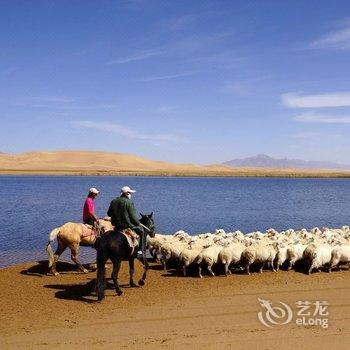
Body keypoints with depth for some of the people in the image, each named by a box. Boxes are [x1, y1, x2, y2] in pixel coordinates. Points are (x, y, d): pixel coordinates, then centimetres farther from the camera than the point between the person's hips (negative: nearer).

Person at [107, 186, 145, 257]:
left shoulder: (114, 201, 6)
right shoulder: (129, 202, -13)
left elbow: (109, 213, 14)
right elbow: (133, 217, -13)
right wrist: (138, 224, 3)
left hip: (116, 226, 7)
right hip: (127, 225, -6)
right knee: (141, 231, 11)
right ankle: (140, 250, 6)